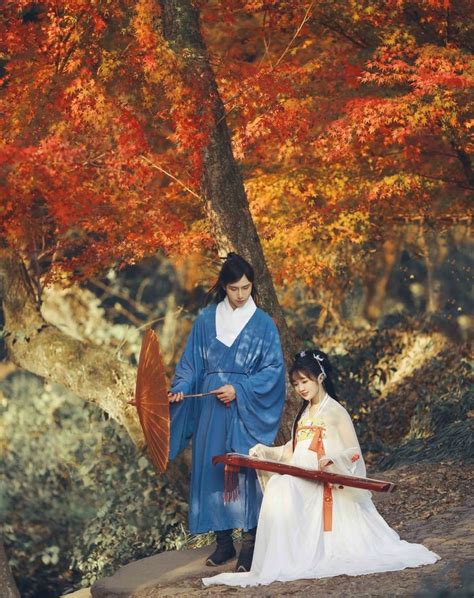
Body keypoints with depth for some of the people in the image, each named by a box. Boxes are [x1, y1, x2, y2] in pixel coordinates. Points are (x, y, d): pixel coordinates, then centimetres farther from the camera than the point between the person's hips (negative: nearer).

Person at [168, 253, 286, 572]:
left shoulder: (263, 324, 1)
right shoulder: (206, 320, 7)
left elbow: (273, 369, -3)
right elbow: (192, 363, 9)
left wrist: (239, 389, -13)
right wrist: (181, 388, -9)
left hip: (246, 410, -3)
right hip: (210, 408, 3)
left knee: (246, 469, -6)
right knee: (213, 469, 2)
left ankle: (250, 544, -1)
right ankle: (223, 541, 10)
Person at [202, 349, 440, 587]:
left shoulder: (335, 412, -2)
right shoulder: (304, 413, 21)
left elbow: (353, 453, -8)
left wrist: (331, 458, -27)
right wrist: (265, 451, 12)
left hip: (323, 484, -7)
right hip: (298, 480, 7)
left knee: (283, 490, -31)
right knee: (277, 487, -21)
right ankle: (283, 560, -17)